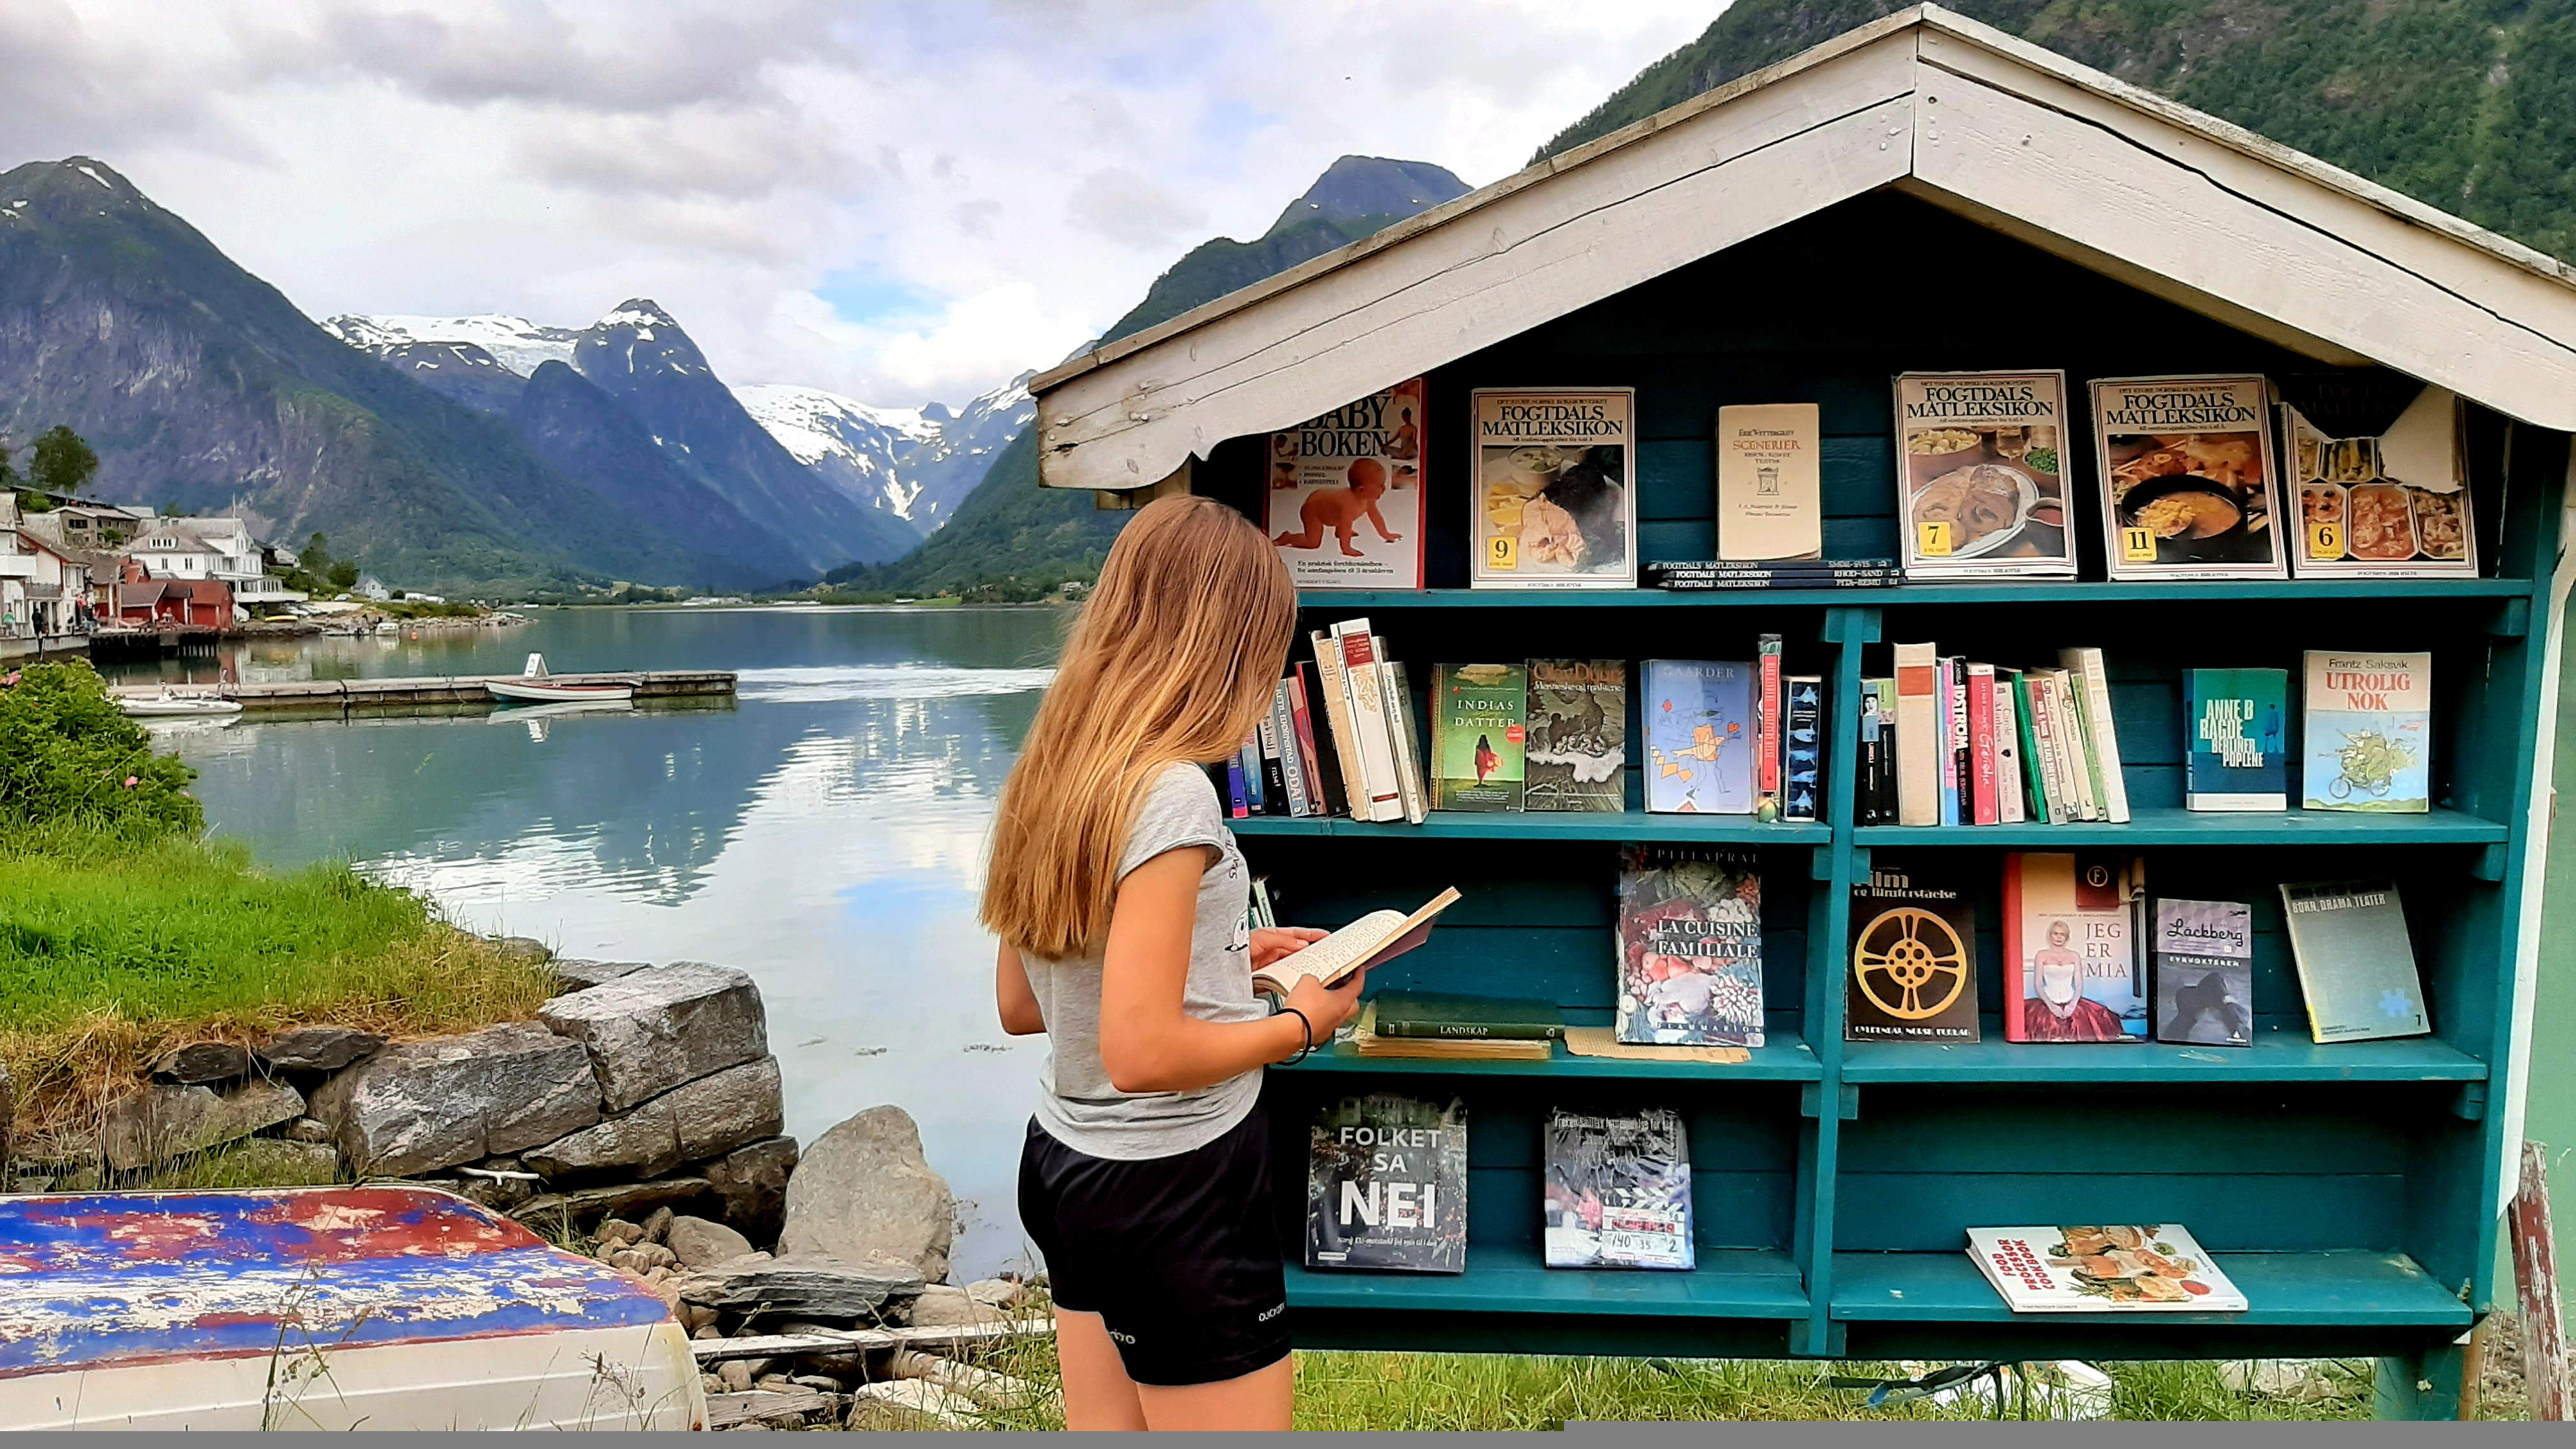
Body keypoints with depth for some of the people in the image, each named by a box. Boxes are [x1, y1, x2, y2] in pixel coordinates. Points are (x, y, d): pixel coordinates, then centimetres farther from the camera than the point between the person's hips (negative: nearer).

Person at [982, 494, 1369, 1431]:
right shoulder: (1170, 791, -21)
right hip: (1173, 1190, -8)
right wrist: (1302, 1023, -10)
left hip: (1061, 1167, 9)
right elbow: (1144, 1053, -26)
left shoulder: (1053, 779, 4)